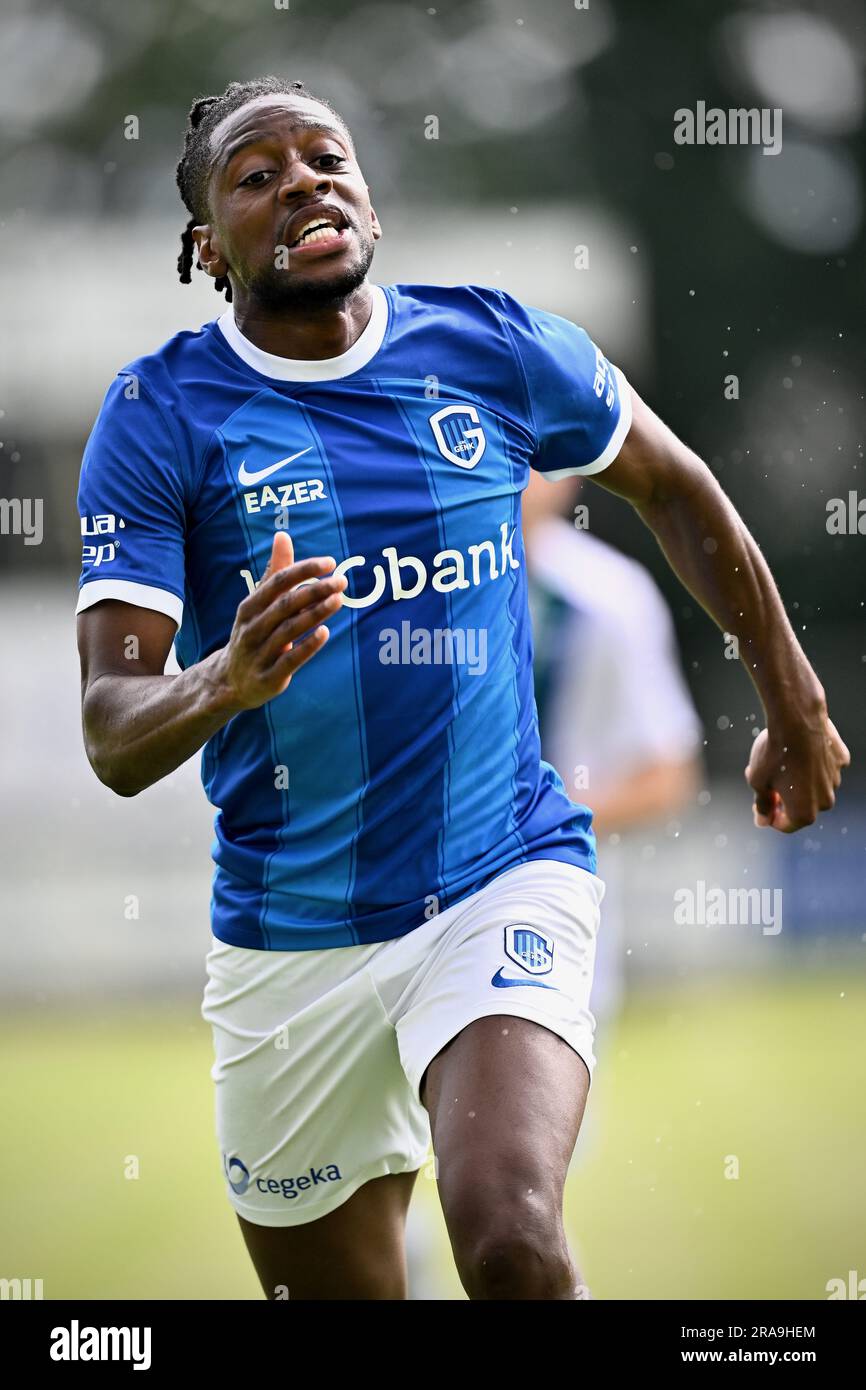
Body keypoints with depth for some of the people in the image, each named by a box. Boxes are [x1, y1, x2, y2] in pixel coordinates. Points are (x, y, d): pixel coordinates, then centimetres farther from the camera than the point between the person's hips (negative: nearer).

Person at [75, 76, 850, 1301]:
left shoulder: (494, 348, -1)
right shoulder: (160, 415, -6)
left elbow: (674, 488, 18)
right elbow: (112, 738, -13)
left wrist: (794, 706, 26)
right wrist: (226, 680, -35)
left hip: (504, 883, -1)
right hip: (290, 933, 1)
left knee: (510, 1235, -28)